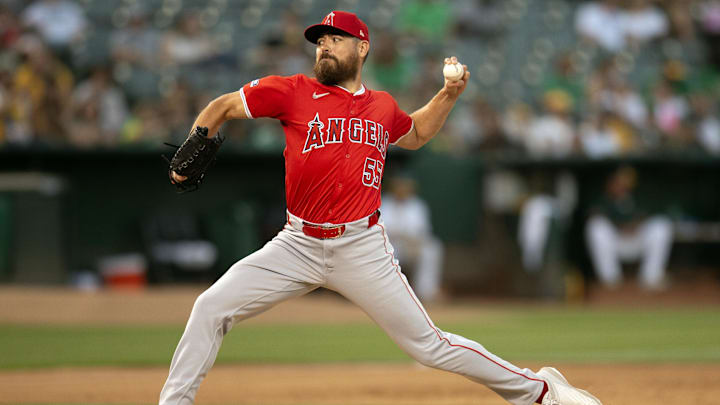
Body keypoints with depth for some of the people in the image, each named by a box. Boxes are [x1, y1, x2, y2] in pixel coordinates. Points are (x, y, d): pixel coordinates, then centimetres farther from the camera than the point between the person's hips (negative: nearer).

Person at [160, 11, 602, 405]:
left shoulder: (383, 107, 8)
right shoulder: (294, 92, 0)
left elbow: (417, 133, 31)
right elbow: (222, 107, 5)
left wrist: (450, 95, 16)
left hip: (362, 249, -1)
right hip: (297, 245, 1)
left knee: (429, 345, -2)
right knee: (212, 306, -11)